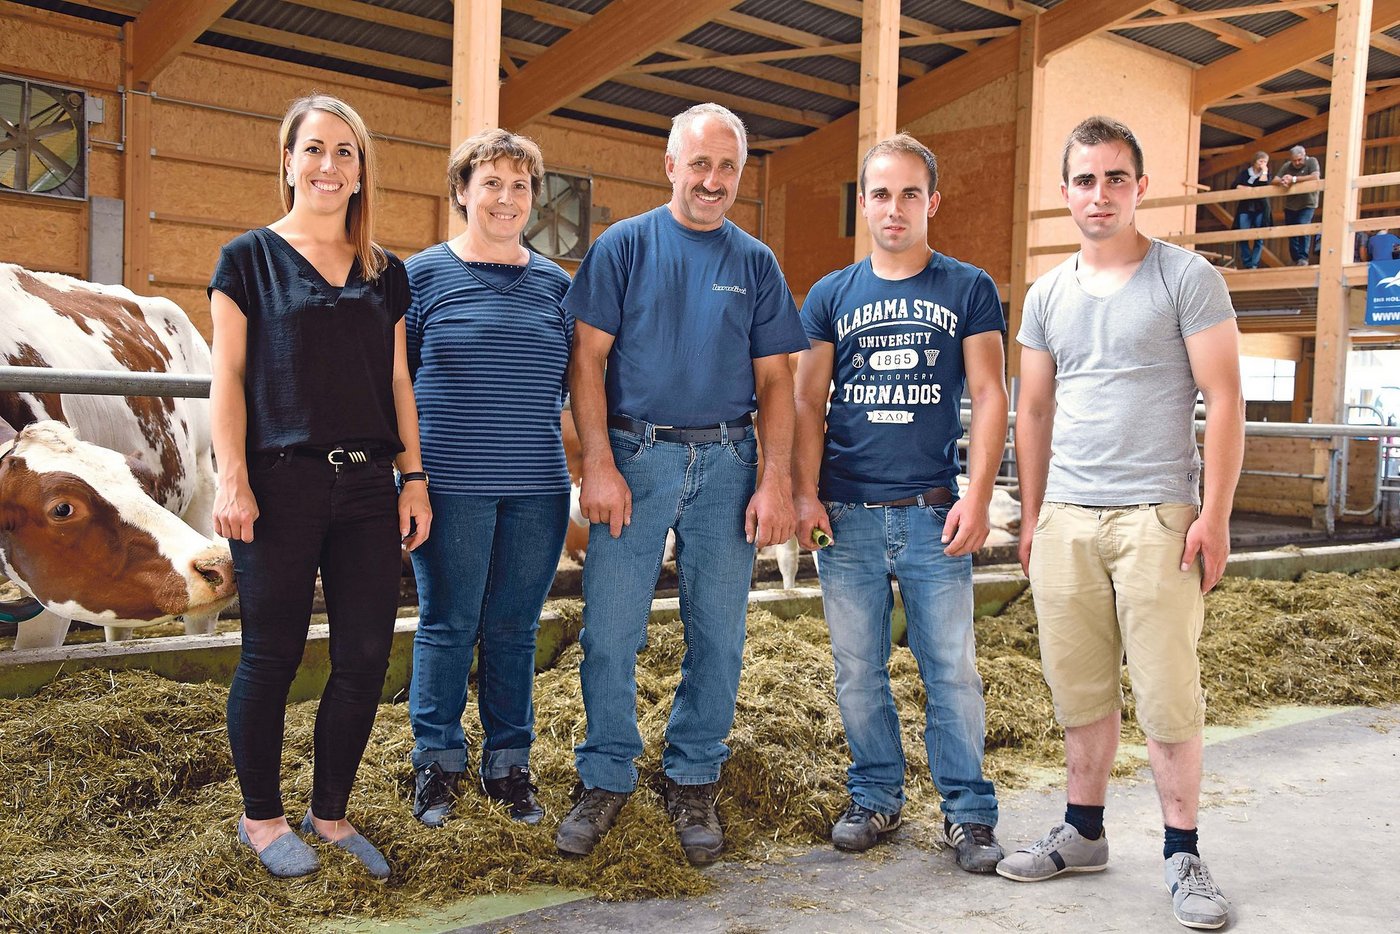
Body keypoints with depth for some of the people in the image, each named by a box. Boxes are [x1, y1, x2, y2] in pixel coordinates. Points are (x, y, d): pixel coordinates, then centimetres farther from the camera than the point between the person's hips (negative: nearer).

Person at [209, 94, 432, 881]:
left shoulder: (385, 274, 13)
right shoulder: (251, 257, 2)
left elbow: (397, 381, 14)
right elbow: (229, 377, -2)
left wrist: (414, 478, 8)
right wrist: (233, 480, -10)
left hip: (366, 487, 4)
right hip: (281, 483, -4)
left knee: (366, 655, 4)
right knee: (273, 656, 5)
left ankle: (330, 815, 22)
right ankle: (263, 817, 23)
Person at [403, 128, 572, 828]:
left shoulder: (555, 284, 11)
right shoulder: (424, 273, 1)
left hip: (537, 488, 3)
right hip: (451, 485, -3)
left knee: (514, 630, 10)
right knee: (447, 626, 5)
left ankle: (509, 763, 24)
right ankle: (437, 762, 22)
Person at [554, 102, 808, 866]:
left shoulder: (755, 263, 10)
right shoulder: (624, 245, 3)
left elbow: (774, 381, 8)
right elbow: (588, 360, -1)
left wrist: (776, 480, -2)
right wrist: (598, 464, -10)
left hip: (727, 463, 2)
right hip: (635, 455, -2)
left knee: (719, 635, 6)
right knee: (609, 629, -1)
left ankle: (692, 781, 21)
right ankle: (605, 780, 15)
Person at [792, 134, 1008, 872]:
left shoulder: (969, 290, 6)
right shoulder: (830, 297, 10)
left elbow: (988, 397, 2)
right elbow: (806, 402, 7)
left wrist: (977, 497, -8)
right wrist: (803, 494, -5)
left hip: (933, 513, -1)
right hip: (846, 514, 2)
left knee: (952, 669, 2)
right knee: (858, 670, 8)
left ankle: (968, 811, 15)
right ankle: (875, 797, 23)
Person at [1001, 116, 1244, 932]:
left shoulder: (1187, 278, -1)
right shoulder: (1048, 295, 12)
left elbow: (1225, 400, -4)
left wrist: (1216, 515, -10)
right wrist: (1031, 516, 14)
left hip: (1157, 517, -4)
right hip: (1067, 519, 4)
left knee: (1168, 694, -2)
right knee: (1081, 690, 10)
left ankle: (1182, 855, 13)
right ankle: (1083, 833, 23)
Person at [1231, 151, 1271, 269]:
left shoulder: (1266, 174, 6)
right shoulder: (1245, 172, 7)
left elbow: (1264, 187, -12)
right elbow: (1235, 186, 0)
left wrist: (1264, 172, -10)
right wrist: (1245, 188, -14)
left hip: (1260, 209, 0)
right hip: (1245, 208, 0)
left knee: (1259, 238, -4)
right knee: (1243, 237, -7)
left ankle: (1254, 264, -3)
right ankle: (1247, 264, -1)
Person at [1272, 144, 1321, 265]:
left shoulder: (1312, 162, -8)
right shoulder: (1286, 166, 2)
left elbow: (1315, 177, -23)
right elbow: (1274, 181, -1)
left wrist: (1293, 179, -23)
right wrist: (1282, 181, -26)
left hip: (1307, 205, -4)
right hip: (1290, 205, 4)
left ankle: (1303, 258, -14)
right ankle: (1296, 260, 17)